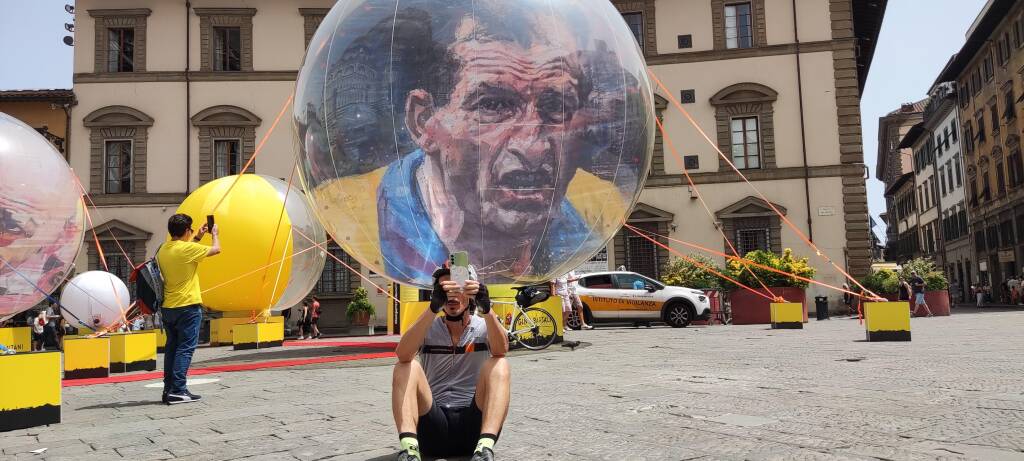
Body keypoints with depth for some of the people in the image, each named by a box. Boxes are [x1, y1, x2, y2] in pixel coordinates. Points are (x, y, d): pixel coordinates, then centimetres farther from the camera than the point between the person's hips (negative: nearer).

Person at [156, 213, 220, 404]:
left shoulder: (163, 250, 9)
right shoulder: (187, 248, -14)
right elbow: (216, 249, -4)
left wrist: (197, 237, 33)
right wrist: (215, 234, 15)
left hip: (167, 308, 8)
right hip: (187, 306, -8)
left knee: (171, 348, 13)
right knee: (185, 349, -4)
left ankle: (169, 389, 15)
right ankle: (178, 391, -7)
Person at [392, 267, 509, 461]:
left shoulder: (483, 327, 6)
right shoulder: (429, 328, 7)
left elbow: (501, 350, -19)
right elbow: (403, 355, -17)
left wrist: (486, 308, -37)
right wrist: (433, 307, -32)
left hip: (473, 424, 0)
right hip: (434, 426, 1)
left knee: (499, 365, -21)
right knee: (407, 367, -19)